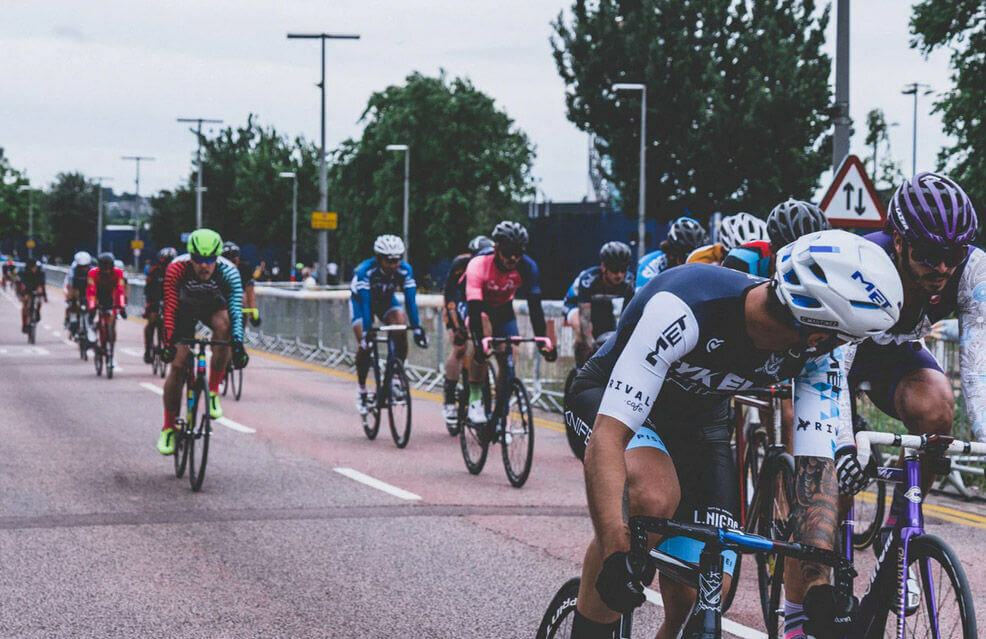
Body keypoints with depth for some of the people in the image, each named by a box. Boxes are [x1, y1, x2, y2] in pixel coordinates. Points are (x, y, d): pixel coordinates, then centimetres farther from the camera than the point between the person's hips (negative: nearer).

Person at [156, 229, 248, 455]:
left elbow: (236, 309, -38)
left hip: (214, 307, 0)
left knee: (223, 325, -36)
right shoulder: (176, 269, -33)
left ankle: (213, 390, -20)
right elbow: (170, 308, -34)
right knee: (178, 364, -12)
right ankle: (168, 428, 6)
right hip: (185, 309, 0)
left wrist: (238, 344, -50)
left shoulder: (228, 271, -32)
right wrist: (168, 341, -45)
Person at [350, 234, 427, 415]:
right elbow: (365, 302, -40)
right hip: (361, 300, -2)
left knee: (401, 328, -26)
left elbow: (410, 300, -31)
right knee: (364, 344, -18)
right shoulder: (365, 270, -36)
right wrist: (367, 331, -48)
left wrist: (417, 328, -40)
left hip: (386, 300, 2)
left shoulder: (405, 270, -27)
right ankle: (361, 390, 0)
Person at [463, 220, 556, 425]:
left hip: (503, 308, 3)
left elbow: (535, 306, -27)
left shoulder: (527, 267, -26)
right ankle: (475, 398, -21)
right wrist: (479, 343, -51)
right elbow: (474, 308, -41)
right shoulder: (478, 265, -36)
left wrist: (543, 340, -38)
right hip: (478, 304, -3)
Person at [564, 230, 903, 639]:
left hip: (701, 418, 5)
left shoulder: (817, 351, -23)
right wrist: (617, 554, -53)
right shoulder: (685, 309, -40)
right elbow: (609, 436, -43)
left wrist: (821, 586, -35)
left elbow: (817, 467, -22)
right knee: (652, 497, -37)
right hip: (607, 395, -5)